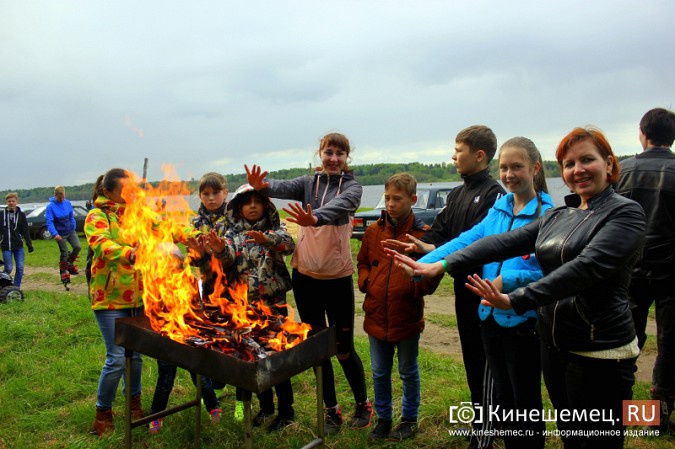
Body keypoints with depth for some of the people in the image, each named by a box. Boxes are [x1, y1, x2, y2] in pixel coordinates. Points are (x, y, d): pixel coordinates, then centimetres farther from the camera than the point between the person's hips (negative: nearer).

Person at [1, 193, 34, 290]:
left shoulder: (21, 215, 4)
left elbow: (25, 231, 3)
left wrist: (29, 244, -2)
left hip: (18, 246, 1)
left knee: (20, 268, 0)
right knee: (8, 268, -1)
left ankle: (17, 288, 12)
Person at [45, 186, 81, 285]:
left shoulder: (67, 203, -2)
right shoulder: (50, 207, -14)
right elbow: (49, 222, -20)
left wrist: (74, 228, 5)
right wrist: (55, 234, -31)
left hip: (71, 231, 3)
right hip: (60, 234, -3)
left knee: (77, 247, -9)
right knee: (64, 253, 3)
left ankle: (70, 264, 18)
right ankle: (64, 273, 20)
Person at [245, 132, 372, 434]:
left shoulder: (352, 187, -4)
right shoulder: (309, 183, 6)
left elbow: (337, 207, -26)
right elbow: (285, 188, -14)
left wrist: (314, 218, -48)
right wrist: (262, 186, -37)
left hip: (338, 276, -3)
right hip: (305, 275, 3)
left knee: (343, 348, 5)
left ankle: (362, 404, 30)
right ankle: (331, 410, 27)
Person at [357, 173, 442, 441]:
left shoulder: (424, 234, -12)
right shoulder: (373, 231, 0)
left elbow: (431, 278, -7)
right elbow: (362, 262, 15)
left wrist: (419, 285, -27)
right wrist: (365, 281, -3)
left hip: (407, 318, -3)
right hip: (376, 316, 3)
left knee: (408, 372, 17)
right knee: (379, 373, 18)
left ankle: (409, 419, 38)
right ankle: (383, 418, 38)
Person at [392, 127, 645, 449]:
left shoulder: (625, 213, -9)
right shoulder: (556, 216, 10)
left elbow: (587, 267, -24)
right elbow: (505, 242, 0)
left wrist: (516, 300, -32)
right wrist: (442, 265, -10)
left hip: (600, 354, -6)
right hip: (554, 345, 6)